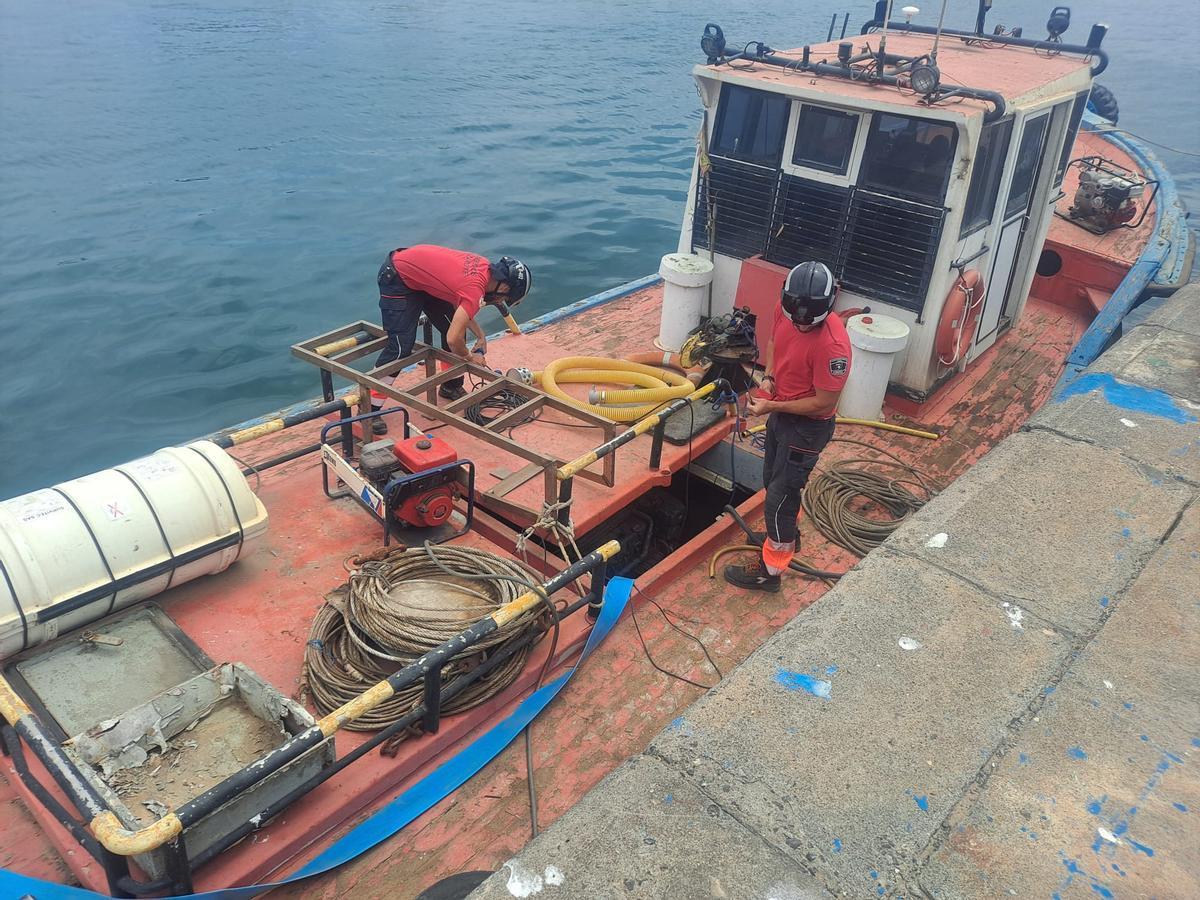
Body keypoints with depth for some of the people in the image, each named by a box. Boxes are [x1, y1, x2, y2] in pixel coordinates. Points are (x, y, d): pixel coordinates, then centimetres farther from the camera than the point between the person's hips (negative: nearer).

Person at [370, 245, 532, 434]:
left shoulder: (484, 267, -5)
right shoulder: (476, 289, -31)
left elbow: (459, 304, 10)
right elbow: (454, 340, -36)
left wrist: (480, 335, 4)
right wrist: (469, 357, -15)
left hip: (419, 274, 10)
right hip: (396, 278, -9)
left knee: (456, 325, 10)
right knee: (400, 347, -14)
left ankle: (451, 387, 26)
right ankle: (369, 409, -7)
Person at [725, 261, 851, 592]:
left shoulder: (832, 345, -34)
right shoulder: (785, 309, -13)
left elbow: (824, 404, -26)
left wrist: (773, 407, -23)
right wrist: (769, 376, -6)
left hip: (807, 426, -8)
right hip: (781, 413, 8)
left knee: (779, 496, 3)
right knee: (773, 481, 26)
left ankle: (769, 571, 20)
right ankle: (784, 534, 52)